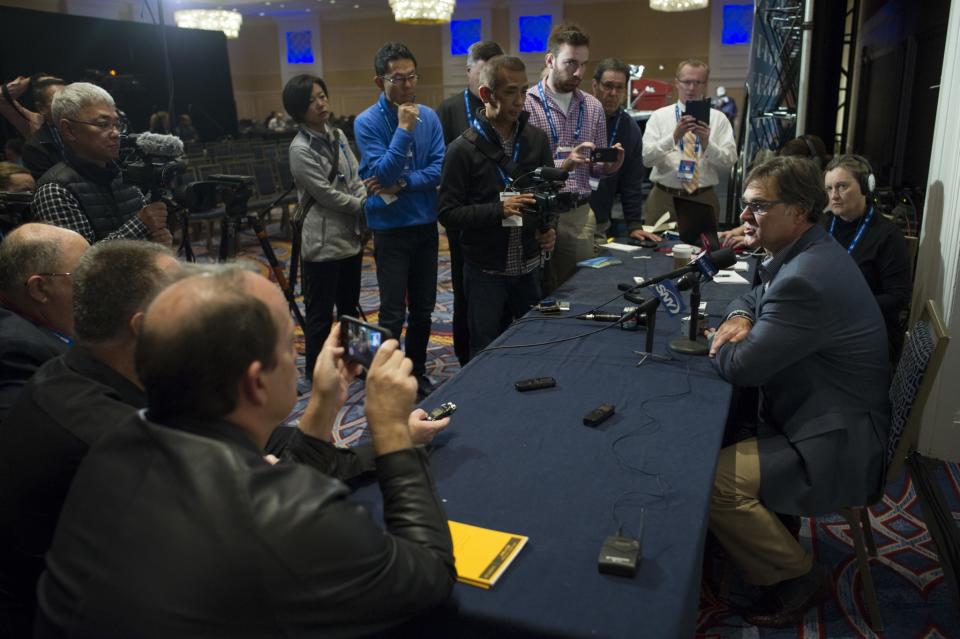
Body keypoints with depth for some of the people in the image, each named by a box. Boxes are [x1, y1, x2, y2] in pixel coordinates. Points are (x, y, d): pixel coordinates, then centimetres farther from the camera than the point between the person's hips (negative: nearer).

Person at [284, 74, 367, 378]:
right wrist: (364, 208, -7)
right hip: (323, 242, -7)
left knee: (350, 307, 19)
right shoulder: (301, 149, -14)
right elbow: (326, 195, -16)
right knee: (321, 314, 4)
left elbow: (356, 179, 7)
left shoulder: (338, 135, 8)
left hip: (351, 237, 8)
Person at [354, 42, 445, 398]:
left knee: (423, 309, 13)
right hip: (390, 228, -4)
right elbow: (384, 174, -19)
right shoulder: (367, 122, -10)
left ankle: (417, 372, 30)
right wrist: (404, 129, -24)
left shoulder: (429, 117, 1)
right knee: (393, 314, 0)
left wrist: (401, 185, -17)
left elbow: (439, 169, -5)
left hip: (426, 224, 4)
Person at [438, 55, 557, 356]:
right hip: (485, 270, -4)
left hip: (529, 266, 4)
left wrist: (549, 227, -5)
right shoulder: (463, 149, -10)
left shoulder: (537, 139, 4)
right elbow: (448, 212, -12)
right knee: (485, 355, 8)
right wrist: (499, 210, -23)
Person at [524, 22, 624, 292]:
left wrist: (609, 165, -8)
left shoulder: (594, 107, 10)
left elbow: (594, 168, 14)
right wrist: (563, 165, -23)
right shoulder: (525, 103, -7)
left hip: (580, 214, 5)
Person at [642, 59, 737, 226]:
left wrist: (707, 143, -21)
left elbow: (729, 161, -5)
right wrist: (674, 136, -24)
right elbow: (646, 158, -10)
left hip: (704, 199, 1)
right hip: (663, 198, -1)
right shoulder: (659, 116, 3)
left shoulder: (718, 119, 5)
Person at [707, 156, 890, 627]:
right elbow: (756, 296, 21)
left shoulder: (806, 279, -29)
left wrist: (722, 343, -2)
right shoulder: (808, 252, 4)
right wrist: (740, 318, -3)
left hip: (837, 448, -10)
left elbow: (741, 367, -25)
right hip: (830, 418, 10)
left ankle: (798, 578, 2)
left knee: (712, 480, -20)